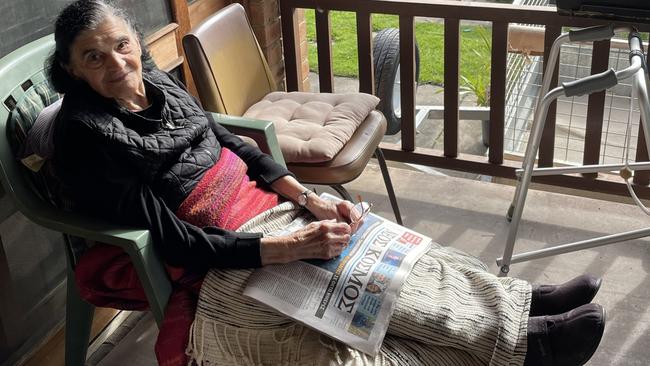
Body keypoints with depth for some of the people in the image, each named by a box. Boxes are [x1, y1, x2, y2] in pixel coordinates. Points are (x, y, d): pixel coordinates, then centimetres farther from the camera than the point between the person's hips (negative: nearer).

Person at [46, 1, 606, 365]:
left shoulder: (154, 80, 0)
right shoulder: (84, 136, -19)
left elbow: (228, 140, 7)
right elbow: (176, 243, -21)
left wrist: (307, 198, -6)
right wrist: (292, 247, -26)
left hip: (260, 206, 7)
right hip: (214, 259, -6)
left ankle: (518, 304, 4)